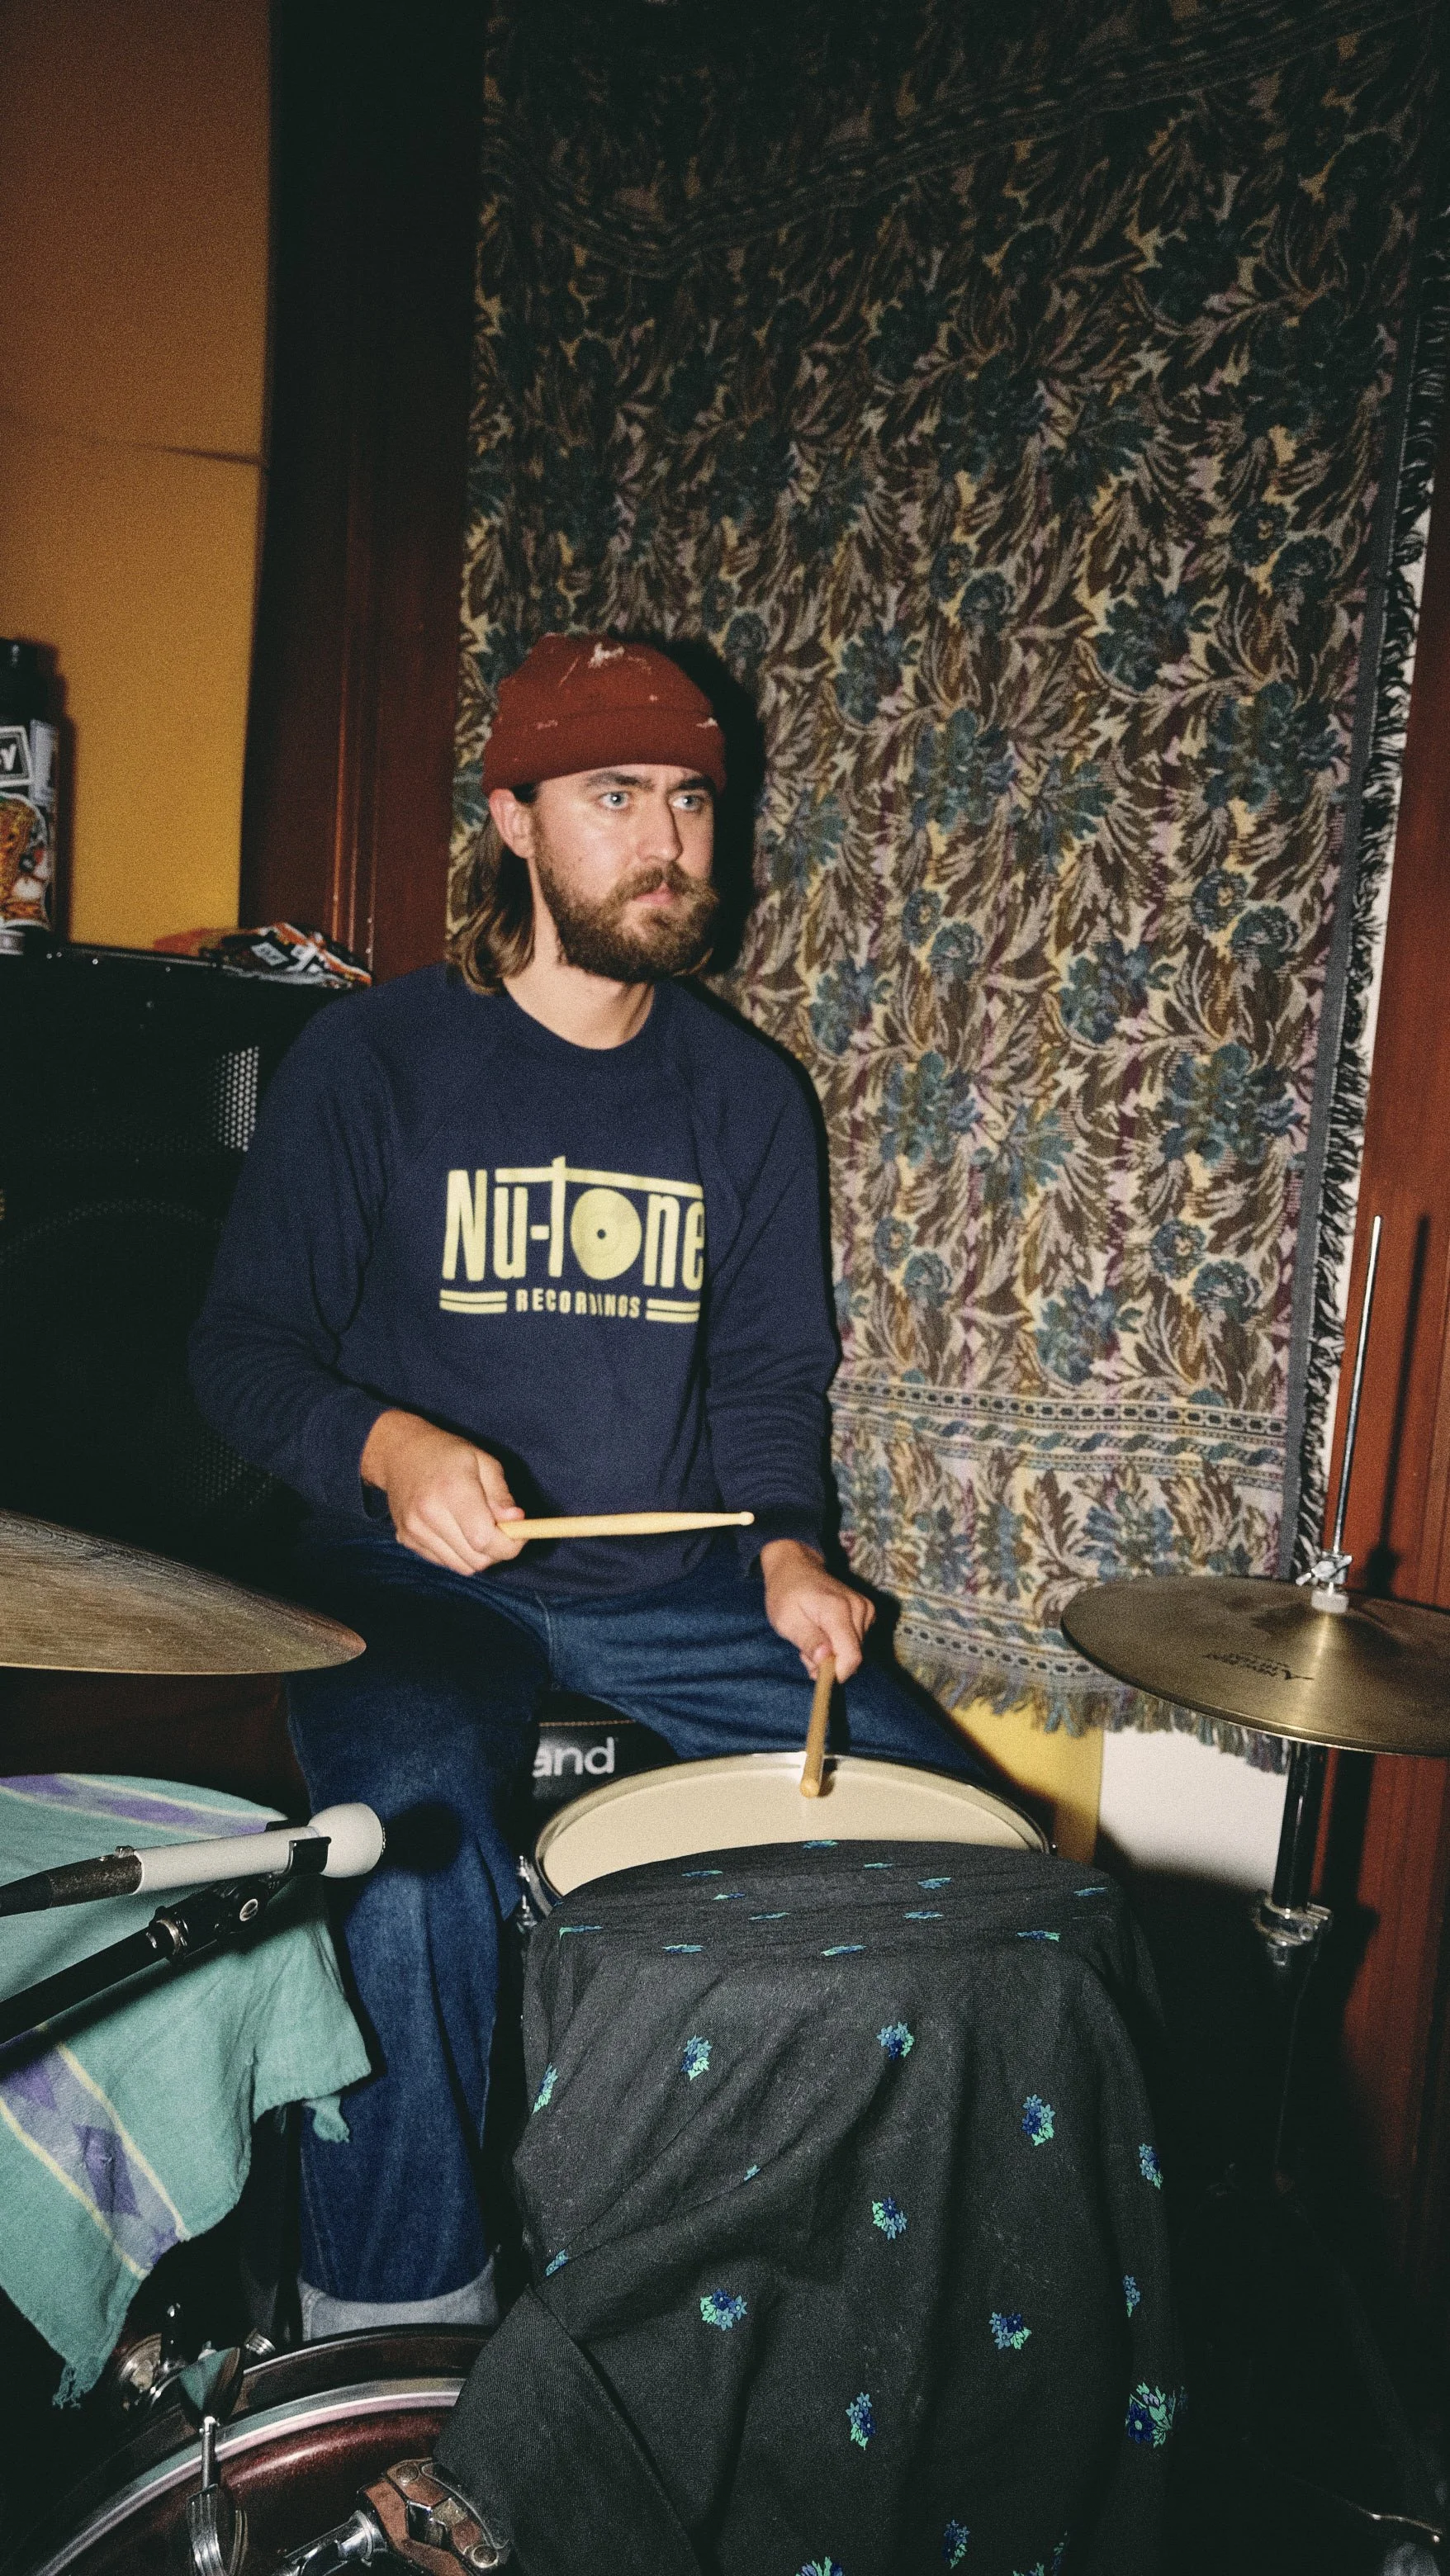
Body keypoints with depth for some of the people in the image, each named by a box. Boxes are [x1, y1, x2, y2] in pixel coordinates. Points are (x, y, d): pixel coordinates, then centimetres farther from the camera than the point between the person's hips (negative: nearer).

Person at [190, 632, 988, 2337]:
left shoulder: (746, 1093, 8)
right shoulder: (370, 1062, -5)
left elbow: (768, 1372, 12)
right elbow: (245, 1348, -3)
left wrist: (785, 1551, -7)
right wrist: (389, 1446, -24)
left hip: (671, 1585, 4)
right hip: (416, 1582, -3)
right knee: (416, 1862, -32)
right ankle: (394, 2337, -6)